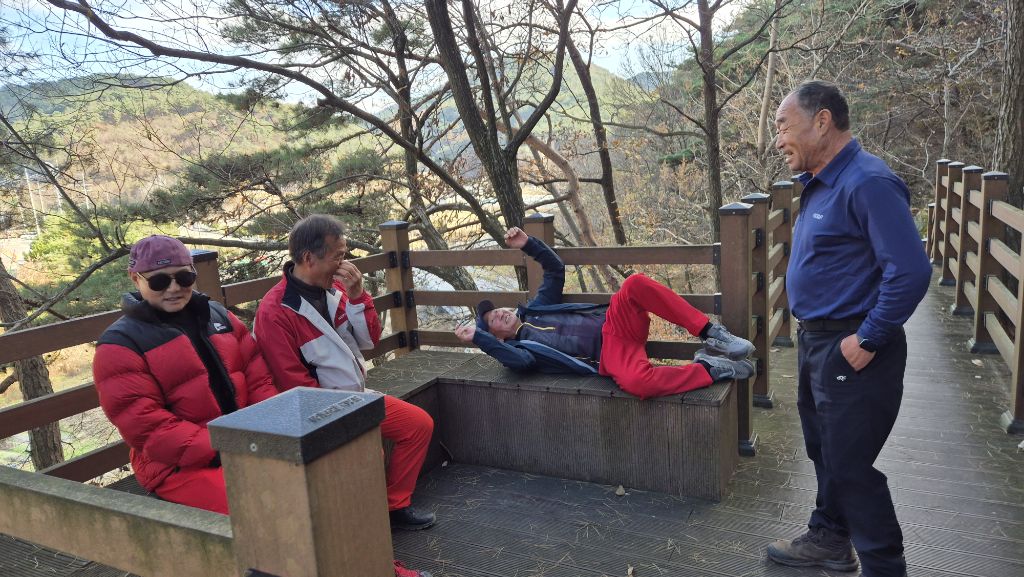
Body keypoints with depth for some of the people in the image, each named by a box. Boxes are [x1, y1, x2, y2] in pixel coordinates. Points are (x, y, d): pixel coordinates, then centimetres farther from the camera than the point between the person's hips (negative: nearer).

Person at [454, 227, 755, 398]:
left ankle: (712, 336, -20)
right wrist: (478, 337, -22)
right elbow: (522, 360, -18)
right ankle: (712, 369, -20)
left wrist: (528, 244, 14)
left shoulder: (536, 308, 25)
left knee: (635, 283, -27)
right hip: (607, 354, -6)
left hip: (613, 322, 6)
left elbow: (555, 269, 26)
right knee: (637, 382, -42)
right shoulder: (516, 348, 7)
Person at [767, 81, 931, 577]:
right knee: (824, 451, 22)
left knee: (850, 466, 1)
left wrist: (867, 340, -21)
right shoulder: (820, 184, 9)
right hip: (815, 341, 10)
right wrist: (812, 335, 15)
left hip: (850, 349, -10)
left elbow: (910, 272, -26)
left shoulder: (867, 183, -21)